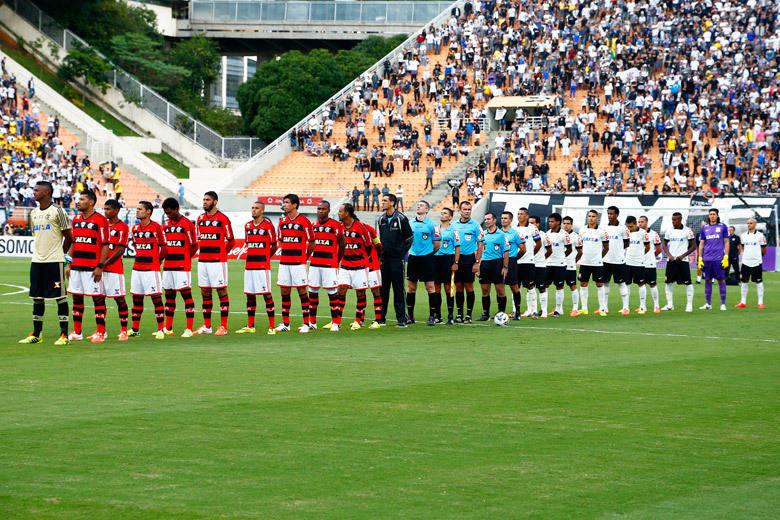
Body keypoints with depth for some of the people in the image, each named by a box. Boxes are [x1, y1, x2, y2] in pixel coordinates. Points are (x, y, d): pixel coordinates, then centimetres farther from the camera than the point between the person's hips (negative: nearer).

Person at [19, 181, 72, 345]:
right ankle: (36, 334, 16)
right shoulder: (33, 213, 13)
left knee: (60, 297, -5)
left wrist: (60, 253, 7)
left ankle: (64, 335, -2)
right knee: (37, 297, 9)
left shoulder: (57, 211, -7)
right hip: (37, 260, 7)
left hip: (54, 261, -7)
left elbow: (68, 236, -2)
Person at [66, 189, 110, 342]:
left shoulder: (100, 220, -7)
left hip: (93, 266, -7)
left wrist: (100, 267, -14)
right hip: (76, 265, 7)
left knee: (98, 298, -3)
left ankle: (101, 332, 0)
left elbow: (105, 245, -9)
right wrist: (68, 264, 13)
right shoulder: (76, 219, 13)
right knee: (76, 297, 9)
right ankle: (77, 332, 15)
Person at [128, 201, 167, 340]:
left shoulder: (156, 227, -9)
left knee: (156, 297, -7)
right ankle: (135, 329, 18)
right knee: (136, 298, 10)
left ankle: (161, 329, -4)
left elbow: (164, 248, -3)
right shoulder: (135, 228, 10)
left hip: (152, 269, -7)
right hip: (137, 268, 7)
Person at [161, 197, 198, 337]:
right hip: (168, 266, 7)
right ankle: (168, 328, 16)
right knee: (169, 295, 10)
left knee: (186, 294, -7)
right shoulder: (165, 224, 14)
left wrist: (184, 258, 2)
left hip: (182, 267, -7)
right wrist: (167, 257, 10)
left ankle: (189, 329, -8)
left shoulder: (187, 224, -6)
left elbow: (194, 246, -4)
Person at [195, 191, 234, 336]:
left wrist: (221, 253, 3)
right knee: (205, 293, 9)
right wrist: (203, 252, 14)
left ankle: (223, 327, -3)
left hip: (218, 261, -6)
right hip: (202, 261, 6)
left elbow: (231, 241, -2)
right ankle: (206, 326, 15)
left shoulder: (222, 219, -5)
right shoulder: (200, 219, 13)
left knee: (221, 291, -4)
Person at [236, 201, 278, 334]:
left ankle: (271, 326, -3)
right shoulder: (248, 226, 13)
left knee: (267, 295, -6)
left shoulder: (268, 225, -4)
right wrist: (254, 257, 12)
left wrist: (264, 258, 6)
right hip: (249, 266, 6)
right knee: (250, 295, 9)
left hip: (263, 267, -6)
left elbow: (274, 246, 2)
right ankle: (250, 326, 17)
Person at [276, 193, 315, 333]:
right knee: (284, 291, 6)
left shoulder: (304, 221, -6)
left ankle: (306, 324, 0)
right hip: (284, 262, 5)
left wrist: (304, 257, 6)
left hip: (298, 262, -5)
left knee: (301, 290, -4)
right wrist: (286, 254, 14)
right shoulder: (282, 221, 10)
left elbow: (311, 243, 0)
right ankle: (285, 324, 12)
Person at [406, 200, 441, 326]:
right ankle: (410, 316, 12)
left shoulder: (431, 225, -4)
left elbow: (437, 244, 0)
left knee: (430, 287, -4)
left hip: (426, 259, -4)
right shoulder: (410, 223, 8)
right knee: (411, 287, 6)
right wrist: (411, 252, 14)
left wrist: (427, 254, 7)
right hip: (413, 258, 4)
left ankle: (432, 316, 1)